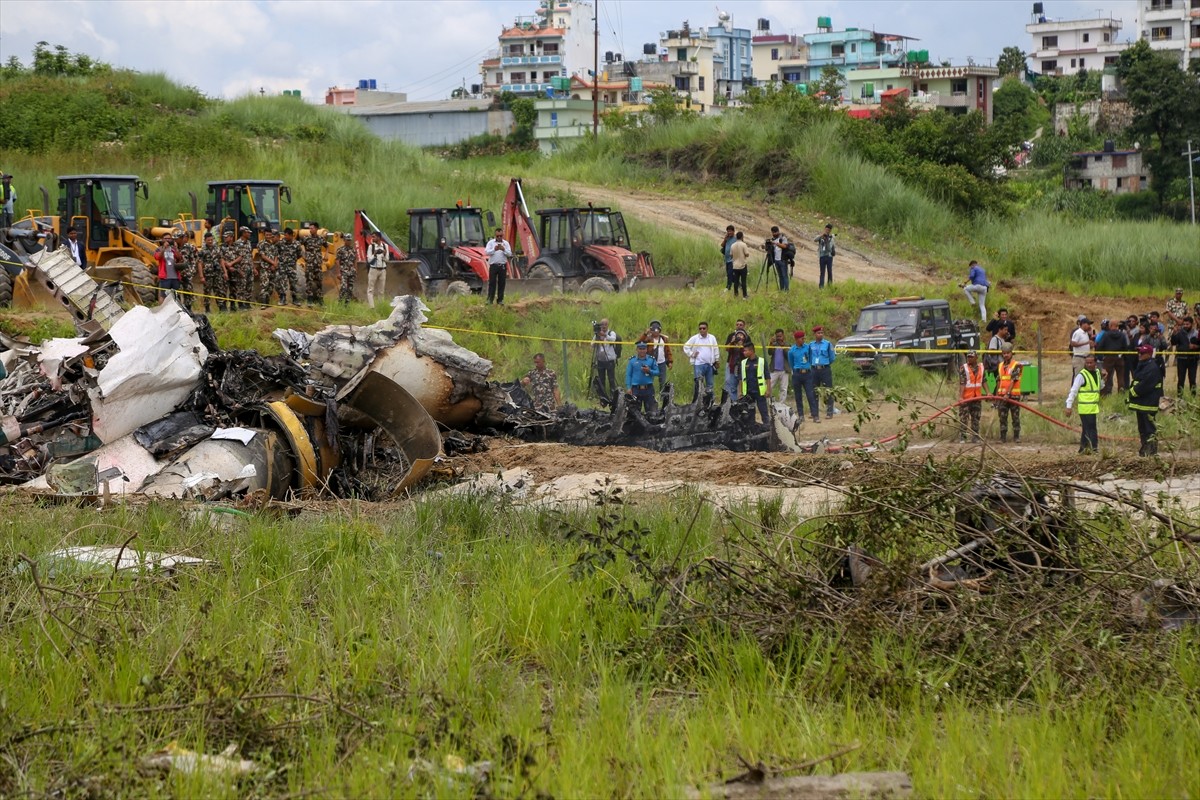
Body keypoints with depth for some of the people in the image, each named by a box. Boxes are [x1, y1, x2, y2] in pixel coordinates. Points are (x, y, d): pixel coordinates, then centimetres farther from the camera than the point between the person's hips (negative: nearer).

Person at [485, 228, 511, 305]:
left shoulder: (506, 243, 9)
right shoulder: (491, 242, 6)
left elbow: (509, 254, 0)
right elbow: (486, 252, -6)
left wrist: (504, 250, -19)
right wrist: (494, 249, -22)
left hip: (502, 266, 1)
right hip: (493, 265, -1)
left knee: (502, 283, 3)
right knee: (492, 283, -3)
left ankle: (500, 300, 9)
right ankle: (490, 299, -1)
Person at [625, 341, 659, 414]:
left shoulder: (651, 359, 5)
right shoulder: (632, 360, 5)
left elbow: (657, 372, 6)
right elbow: (628, 374, 5)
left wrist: (649, 371, -15)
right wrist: (628, 387, -3)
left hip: (648, 388, 0)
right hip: (636, 388, 0)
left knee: (651, 409, -4)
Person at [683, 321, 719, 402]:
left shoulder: (712, 338, 7)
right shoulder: (695, 338, -1)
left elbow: (716, 350, 13)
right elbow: (686, 347, 5)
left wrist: (716, 361, 13)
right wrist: (692, 354, -3)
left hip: (710, 364, 3)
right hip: (698, 364, -3)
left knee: (709, 384, 10)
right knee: (698, 384, -11)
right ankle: (695, 402, -9)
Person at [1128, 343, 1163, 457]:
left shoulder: (1152, 368, -16)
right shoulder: (1141, 366, 17)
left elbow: (1145, 385, -22)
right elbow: (1135, 380, 21)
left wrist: (1133, 391, -11)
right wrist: (1132, 390, 5)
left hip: (1148, 404, -11)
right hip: (1140, 403, 11)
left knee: (1149, 426, -9)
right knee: (1142, 427, 15)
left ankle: (1152, 449, -7)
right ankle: (1145, 448, 21)